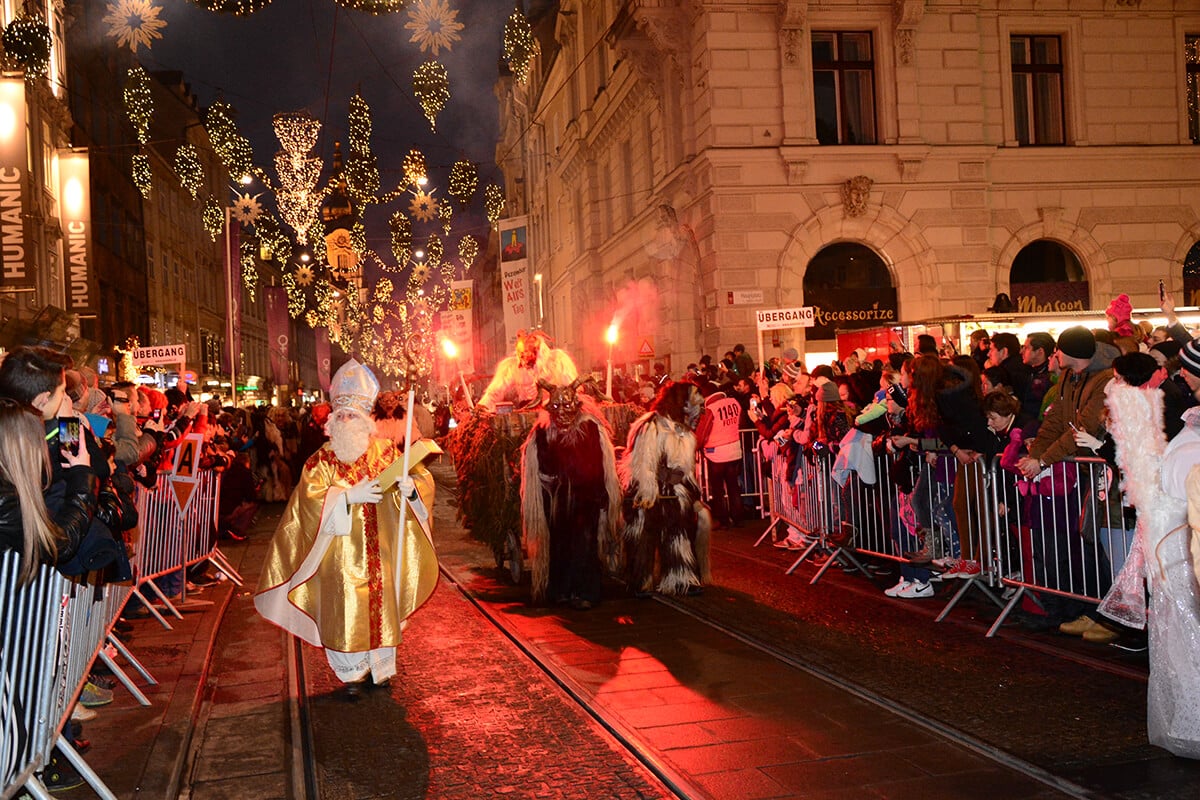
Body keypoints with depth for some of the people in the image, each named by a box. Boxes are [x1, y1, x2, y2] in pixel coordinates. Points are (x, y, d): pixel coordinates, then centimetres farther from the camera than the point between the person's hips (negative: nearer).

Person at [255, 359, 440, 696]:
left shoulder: (386, 453, 4)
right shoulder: (322, 460, 0)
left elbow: (421, 477, -1)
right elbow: (311, 497, -12)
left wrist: (410, 486, -24)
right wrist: (349, 496, -24)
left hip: (379, 551, 1)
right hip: (342, 552, -1)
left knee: (381, 606, 6)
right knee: (346, 611, -1)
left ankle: (380, 668, 22)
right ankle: (352, 674, 14)